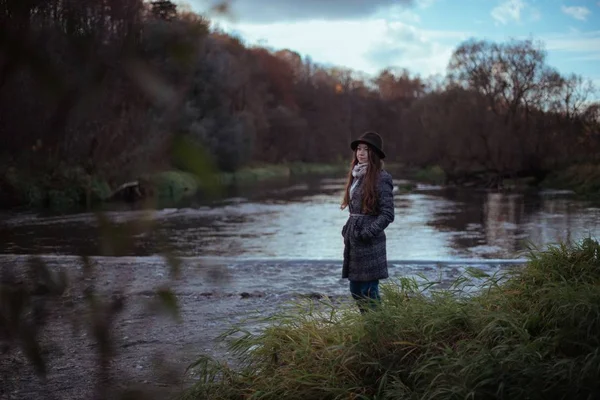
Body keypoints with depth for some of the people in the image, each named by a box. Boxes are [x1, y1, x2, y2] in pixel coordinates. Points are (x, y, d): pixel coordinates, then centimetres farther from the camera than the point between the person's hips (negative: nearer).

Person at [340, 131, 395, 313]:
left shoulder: (381, 178, -11)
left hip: (369, 243, -8)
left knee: (369, 292, -4)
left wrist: (367, 233, -17)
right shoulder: (356, 175, 12)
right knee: (356, 290, 14)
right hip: (353, 240, 8)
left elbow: (387, 214, -13)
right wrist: (348, 230, 11)